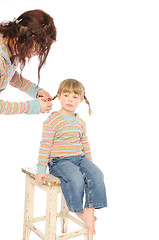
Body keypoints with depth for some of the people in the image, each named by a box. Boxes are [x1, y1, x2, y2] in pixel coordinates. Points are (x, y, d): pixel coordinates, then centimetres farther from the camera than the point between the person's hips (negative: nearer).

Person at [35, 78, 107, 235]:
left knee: (97, 175, -19)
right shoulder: (52, 121, -6)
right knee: (76, 179, -31)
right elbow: (45, 146, -8)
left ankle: (89, 211, -13)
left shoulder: (81, 123, 13)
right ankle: (79, 211, -8)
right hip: (59, 160, -6)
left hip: (80, 158, 6)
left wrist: (89, 164, 20)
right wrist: (41, 169, -11)